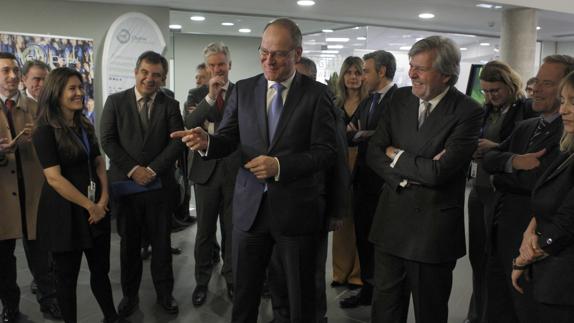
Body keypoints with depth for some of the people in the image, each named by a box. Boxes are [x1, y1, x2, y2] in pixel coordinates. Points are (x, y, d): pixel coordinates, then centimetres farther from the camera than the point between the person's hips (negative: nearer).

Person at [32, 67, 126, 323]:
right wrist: (90, 205, -14)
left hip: (96, 210, 6)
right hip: (65, 213, -6)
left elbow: (99, 164, 9)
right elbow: (54, 178, -19)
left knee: (101, 268, 15)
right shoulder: (46, 130, -13)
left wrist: (103, 201, -5)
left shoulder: (85, 126, 9)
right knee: (67, 275, 10)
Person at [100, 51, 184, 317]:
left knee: (162, 243, 9)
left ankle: (164, 293, 23)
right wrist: (133, 169, -12)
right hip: (126, 185, 0)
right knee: (129, 244, 11)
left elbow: (177, 142, -4)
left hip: (160, 185, 0)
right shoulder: (115, 101, 3)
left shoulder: (170, 105, 4)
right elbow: (108, 140, -3)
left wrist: (152, 169, -13)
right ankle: (130, 294, 25)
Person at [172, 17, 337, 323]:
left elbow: (326, 151, -10)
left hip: (296, 209, -2)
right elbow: (228, 140, 2)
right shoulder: (243, 90, 4)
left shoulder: (317, 93, -5)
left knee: (301, 293, 14)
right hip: (250, 206, 3)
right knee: (243, 291, 14)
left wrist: (279, 166, -22)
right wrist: (207, 142, -21)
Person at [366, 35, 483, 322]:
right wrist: (417, 170, -15)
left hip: (434, 228, -4)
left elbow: (438, 172, -23)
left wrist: (396, 155, -9)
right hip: (391, 221, 5)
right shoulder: (400, 99, 3)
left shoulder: (468, 112, -14)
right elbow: (374, 154, -1)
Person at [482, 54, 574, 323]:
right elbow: (488, 159, 3)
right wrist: (514, 161, -16)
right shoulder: (525, 127, 13)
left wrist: (501, 177, -11)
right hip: (501, 234, 8)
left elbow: (538, 178, -25)